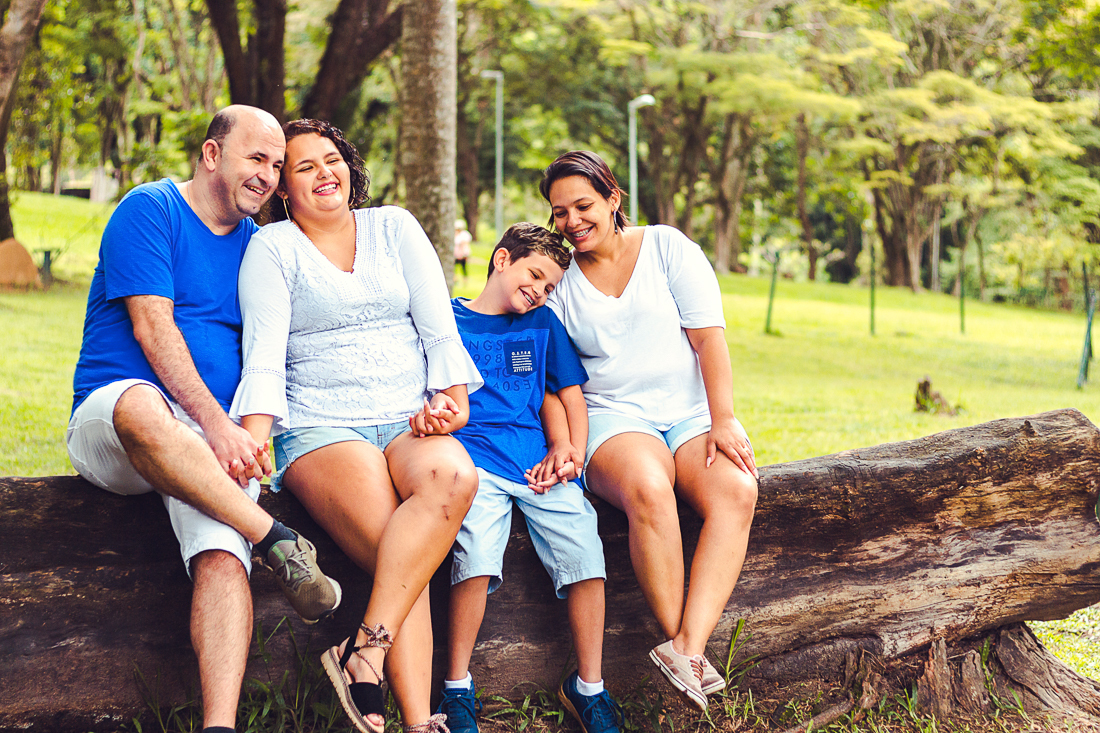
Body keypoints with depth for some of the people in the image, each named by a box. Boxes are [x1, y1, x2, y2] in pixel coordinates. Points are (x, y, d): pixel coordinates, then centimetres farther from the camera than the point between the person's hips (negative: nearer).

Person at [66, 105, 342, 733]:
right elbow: (153, 327, -10)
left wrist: (250, 433, 0)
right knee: (140, 405, -43)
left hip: (213, 444, 4)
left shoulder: (255, 244, 20)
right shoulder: (150, 209, 1)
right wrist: (215, 424, -19)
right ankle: (279, 543, -33)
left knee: (223, 555, -27)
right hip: (107, 423, -4)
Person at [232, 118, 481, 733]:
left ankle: (366, 648, -37)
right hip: (320, 427, -3)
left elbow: (438, 325, 12)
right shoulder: (272, 247, 9)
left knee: (453, 477, -35)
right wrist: (254, 434, -19)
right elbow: (265, 353, -3)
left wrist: (451, 395, -5)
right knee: (395, 549, -30)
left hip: (410, 420, 3)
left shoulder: (395, 227, 19)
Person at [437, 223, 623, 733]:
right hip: (474, 456, -3)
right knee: (477, 549, -29)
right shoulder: (446, 319, 13)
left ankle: (588, 687, -2)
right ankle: (457, 688, -14)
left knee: (583, 548, -18)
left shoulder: (543, 325, 24)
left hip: (537, 460, 3)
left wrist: (569, 447, 6)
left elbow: (570, 393, 23)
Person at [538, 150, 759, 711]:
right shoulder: (559, 281, 11)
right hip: (614, 417, -1)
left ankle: (688, 647, -40)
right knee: (649, 490, -37)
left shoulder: (667, 247, 7)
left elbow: (708, 336, 0)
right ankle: (681, 651, -31)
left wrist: (724, 420, -10)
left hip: (690, 413, 1)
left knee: (736, 492, -32)